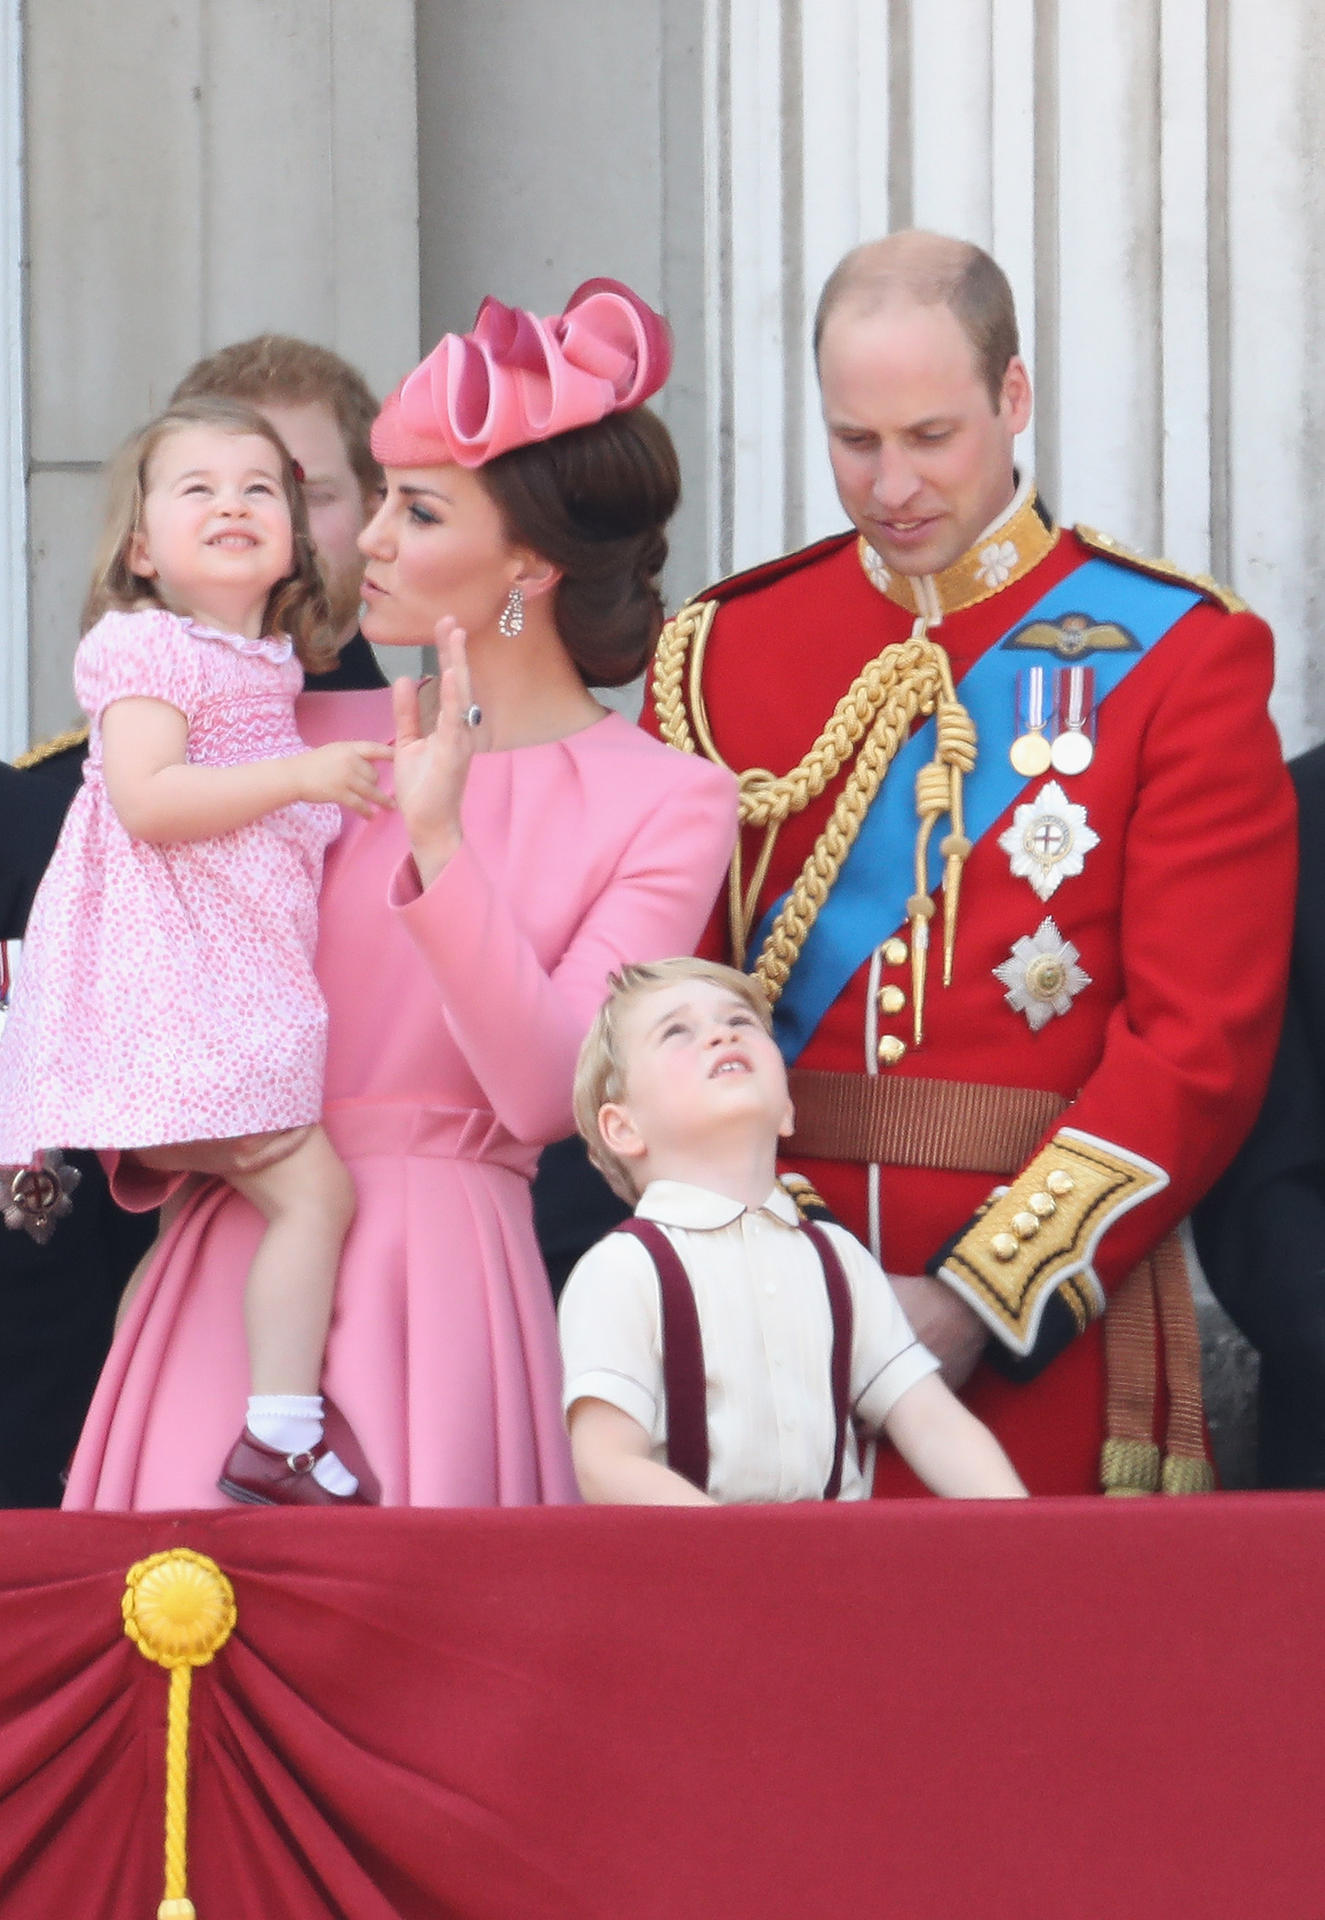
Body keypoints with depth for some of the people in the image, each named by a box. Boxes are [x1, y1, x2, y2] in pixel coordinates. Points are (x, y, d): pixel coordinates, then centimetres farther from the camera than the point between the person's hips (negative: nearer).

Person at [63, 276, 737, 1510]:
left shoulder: (667, 805, -1)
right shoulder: (315, 738, 11)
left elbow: (548, 1095, -13)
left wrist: (437, 839, -18)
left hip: (438, 1266, -4)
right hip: (233, 1256, 4)